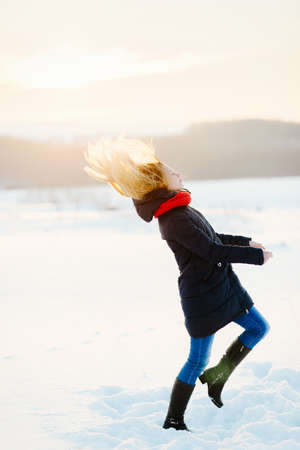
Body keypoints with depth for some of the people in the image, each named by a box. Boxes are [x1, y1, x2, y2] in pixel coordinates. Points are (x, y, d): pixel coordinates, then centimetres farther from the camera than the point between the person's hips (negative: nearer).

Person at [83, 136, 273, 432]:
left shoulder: (180, 212, 9)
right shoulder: (176, 221, -22)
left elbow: (212, 238, 24)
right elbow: (212, 251, -24)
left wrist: (246, 242, 22)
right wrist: (255, 256, -16)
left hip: (221, 285, 10)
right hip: (202, 296, -9)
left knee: (259, 327, 17)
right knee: (197, 359, -2)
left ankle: (215, 376, 24)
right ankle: (172, 421, 10)